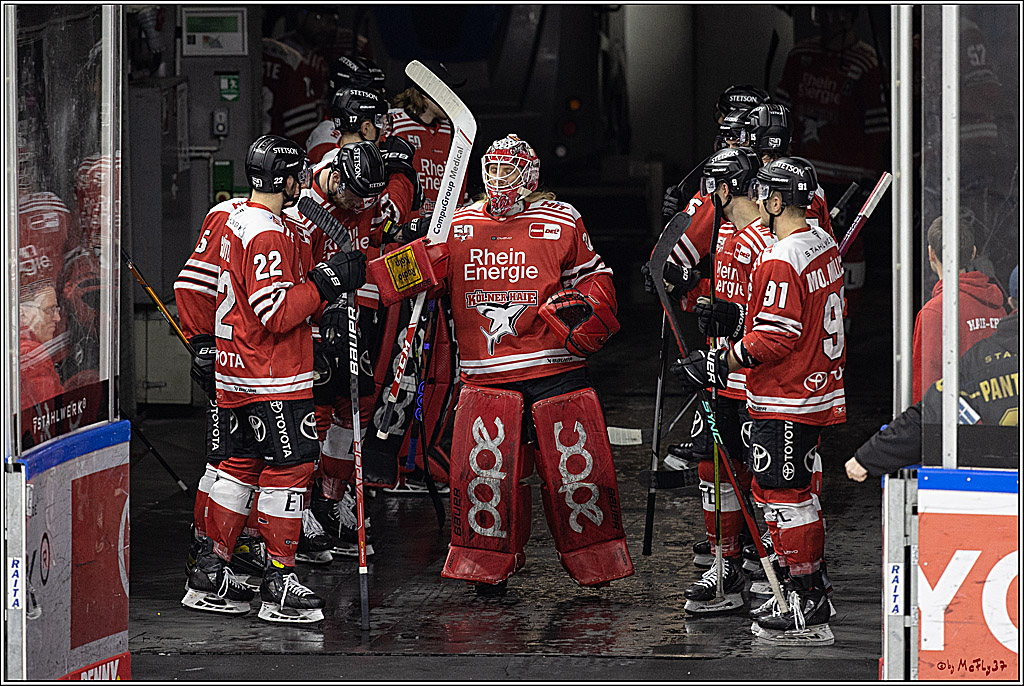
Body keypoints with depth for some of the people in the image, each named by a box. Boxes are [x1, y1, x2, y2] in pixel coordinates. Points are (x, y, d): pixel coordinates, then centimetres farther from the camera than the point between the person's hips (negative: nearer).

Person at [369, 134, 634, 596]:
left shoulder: (561, 223, 4)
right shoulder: (460, 225, 10)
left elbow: (594, 278, 11)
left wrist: (580, 311, -8)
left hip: (556, 369, -2)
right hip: (487, 375, 2)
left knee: (575, 466, -1)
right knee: (482, 469, -4)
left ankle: (592, 559, 15)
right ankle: (490, 566, 10)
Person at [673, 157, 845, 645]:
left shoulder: (780, 262, -22)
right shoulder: (823, 245, 9)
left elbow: (774, 340, -24)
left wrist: (715, 364, -16)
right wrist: (741, 316, 14)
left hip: (787, 402, -10)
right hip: (819, 392, 10)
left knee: (784, 495, -5)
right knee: (799, 490, 19)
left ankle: (808, 615, -3)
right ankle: (812, 592, 28)